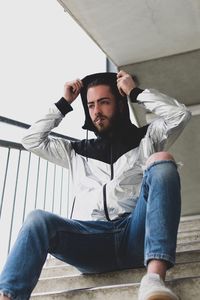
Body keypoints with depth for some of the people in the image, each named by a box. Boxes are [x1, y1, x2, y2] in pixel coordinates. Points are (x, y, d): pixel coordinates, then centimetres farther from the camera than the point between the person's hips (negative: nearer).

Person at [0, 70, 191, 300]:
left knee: (161, 161, -28)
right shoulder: (77, 152, 29)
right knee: (39, 220, -25)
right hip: (96, 239, 2)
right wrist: (64, 104, 24)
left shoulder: (146, 138, 22)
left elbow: (180, 115, 6)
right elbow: (31, 140, 24)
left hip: (137, 234, -2)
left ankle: (154, 277, -44)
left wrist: (135, 92, 13)